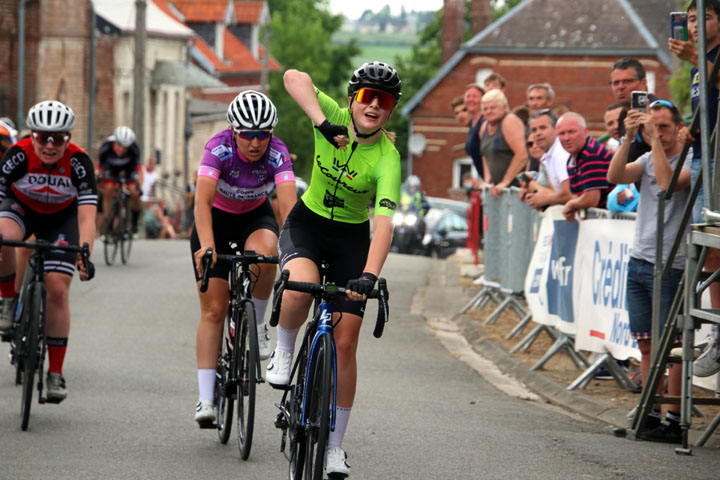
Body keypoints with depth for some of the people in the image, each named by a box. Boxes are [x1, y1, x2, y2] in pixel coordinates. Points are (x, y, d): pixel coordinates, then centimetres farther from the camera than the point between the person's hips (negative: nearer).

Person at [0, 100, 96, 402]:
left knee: (58, 288, -11)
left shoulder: (79, 162, -28)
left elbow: (87, 215, -32)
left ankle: (55, 374, -1)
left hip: (61, 217, 0)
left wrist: (84, 255, -47)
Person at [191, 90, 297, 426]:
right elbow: (202, 200, -39)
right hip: (216, 219, -1)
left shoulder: (277, 154, -26)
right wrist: (207, 246, -53)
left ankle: (256, 326, -11)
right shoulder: (219, 147, -29)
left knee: (263, 252, -36)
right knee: (213, 310, -8)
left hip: (255, 216, 1)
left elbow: (289, 204, -38)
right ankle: (205, 399, -7)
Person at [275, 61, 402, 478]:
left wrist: (368, 277, -48)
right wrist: (323, 123, -44)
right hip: (307, 223, 1)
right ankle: (284, 352, -3)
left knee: (345, 344, -5)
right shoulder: (336, 117, -17)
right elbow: (294, 78, -30)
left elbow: (384, 221, -35)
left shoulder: (387, 158, -24)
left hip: (352, 238, -1)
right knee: (300, 288, -34)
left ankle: (335, 445, 8)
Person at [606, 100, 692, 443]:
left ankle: (674, 420, -3)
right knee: (647, 345, 8)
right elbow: (615, 177, -1)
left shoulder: (690, 160, -5)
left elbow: (668, 183, -23)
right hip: (639, 262, 6)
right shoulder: (648, 159, 14)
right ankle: (651, 414, 13)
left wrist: (656, 138, -19)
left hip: (671, 268, -6)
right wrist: (629, 138, -10)